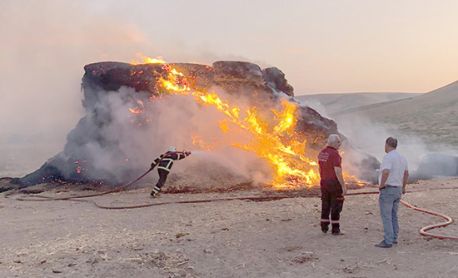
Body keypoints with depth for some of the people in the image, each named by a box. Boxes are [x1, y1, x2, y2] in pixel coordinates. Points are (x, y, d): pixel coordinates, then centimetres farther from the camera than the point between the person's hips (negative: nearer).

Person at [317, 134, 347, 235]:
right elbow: (338, 171, -21)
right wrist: (343, 186, -17)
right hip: (334, 183, -7)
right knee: (336, 207, 1)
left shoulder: (321, 153, 8)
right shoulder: (335, 154, -17)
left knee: (325, 205, 14)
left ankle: (324, 227, 19)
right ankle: (335, 229, 5)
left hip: (324, 182, 7)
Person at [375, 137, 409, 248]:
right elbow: (406, 174, 23)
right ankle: (394, 238, 24)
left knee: (386, 216, -4)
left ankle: (388, 241, -4)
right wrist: (403, 187, 35)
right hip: (397, 190, 9)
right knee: (393, 215, 18)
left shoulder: (388, 157, -16)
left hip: (387, 189, -8)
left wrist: (381, 185, -17)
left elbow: (386, 172, -31)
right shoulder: (402, 158, 12)